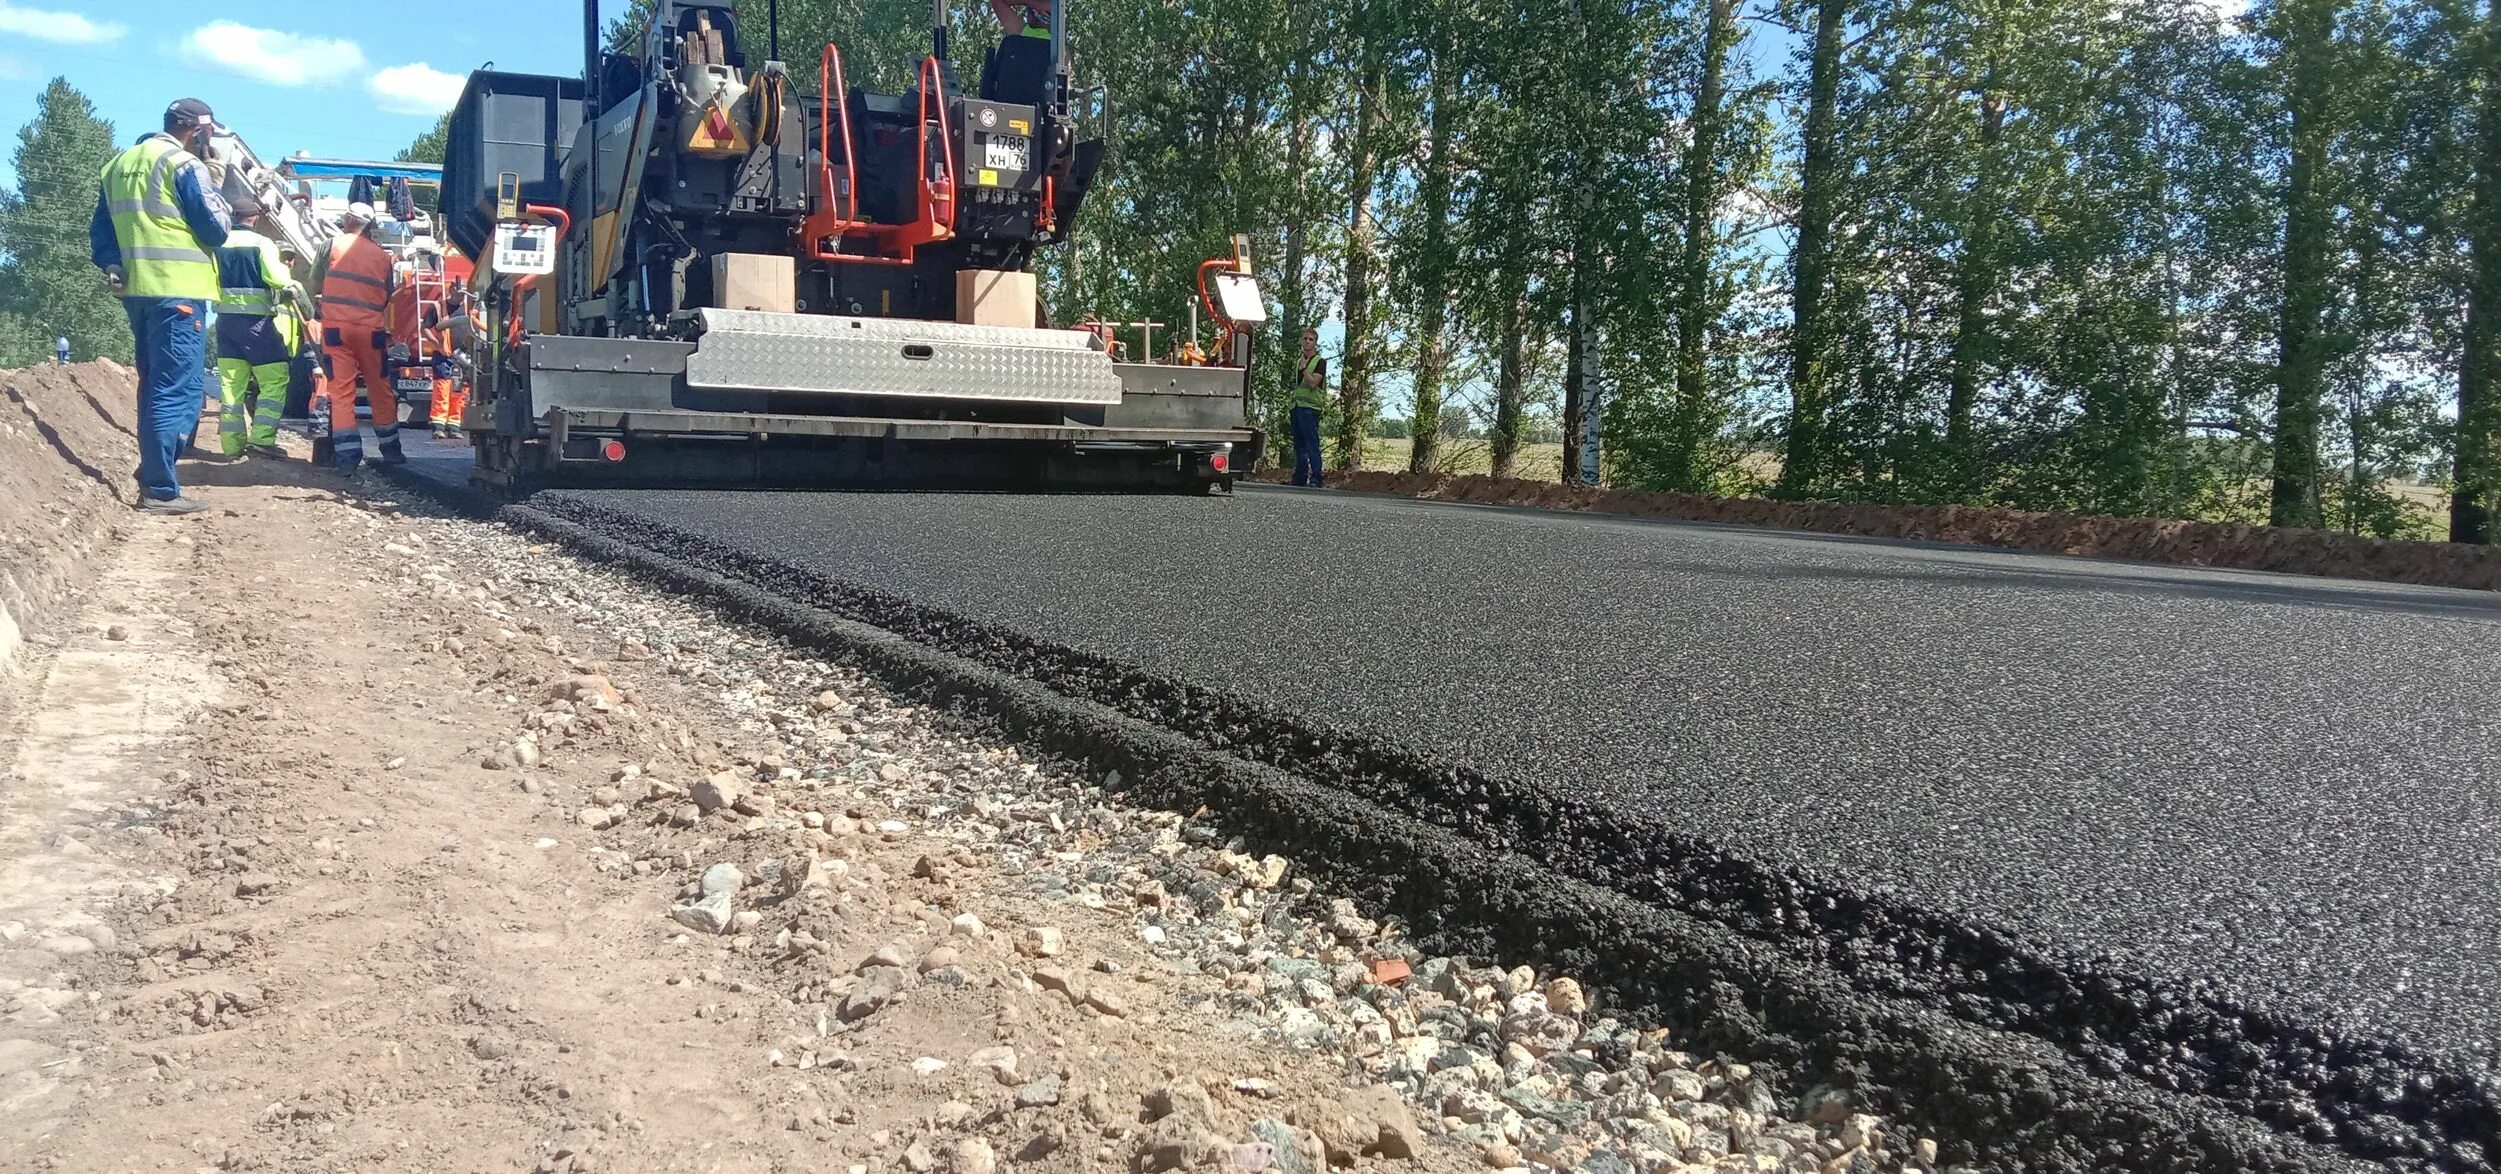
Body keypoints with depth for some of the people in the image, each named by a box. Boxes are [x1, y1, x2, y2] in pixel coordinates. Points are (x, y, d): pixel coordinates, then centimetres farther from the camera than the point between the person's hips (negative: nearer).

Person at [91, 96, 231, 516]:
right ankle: (160, 490, -11)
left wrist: (112, 266, 12)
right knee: (179, 389, -8)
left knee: (155, 385, 18)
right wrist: (222, 207, 10)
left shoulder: (120, 164, 18)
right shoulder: (184, 165, -8)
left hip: (137, 290, 8)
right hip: (177, 290, -8)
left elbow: (100, 230, 16)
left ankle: (152, 477, 21)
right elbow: (215, 230, -8)